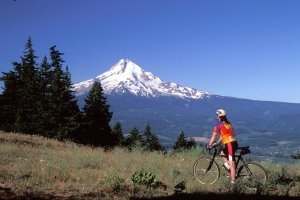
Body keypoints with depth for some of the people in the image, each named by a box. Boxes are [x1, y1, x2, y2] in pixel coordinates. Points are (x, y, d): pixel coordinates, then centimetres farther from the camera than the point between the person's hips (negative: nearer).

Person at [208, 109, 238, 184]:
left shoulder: (218, 126, -4)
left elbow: (213, 137, -2)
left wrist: (209, 146, 8)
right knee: (222, 153, 30)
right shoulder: (228, 124, 20)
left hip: (230, 144, -8)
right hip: (235, 143, 8)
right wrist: (217, 143, 31)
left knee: (232, 165, -6)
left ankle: (233, 182, -3)